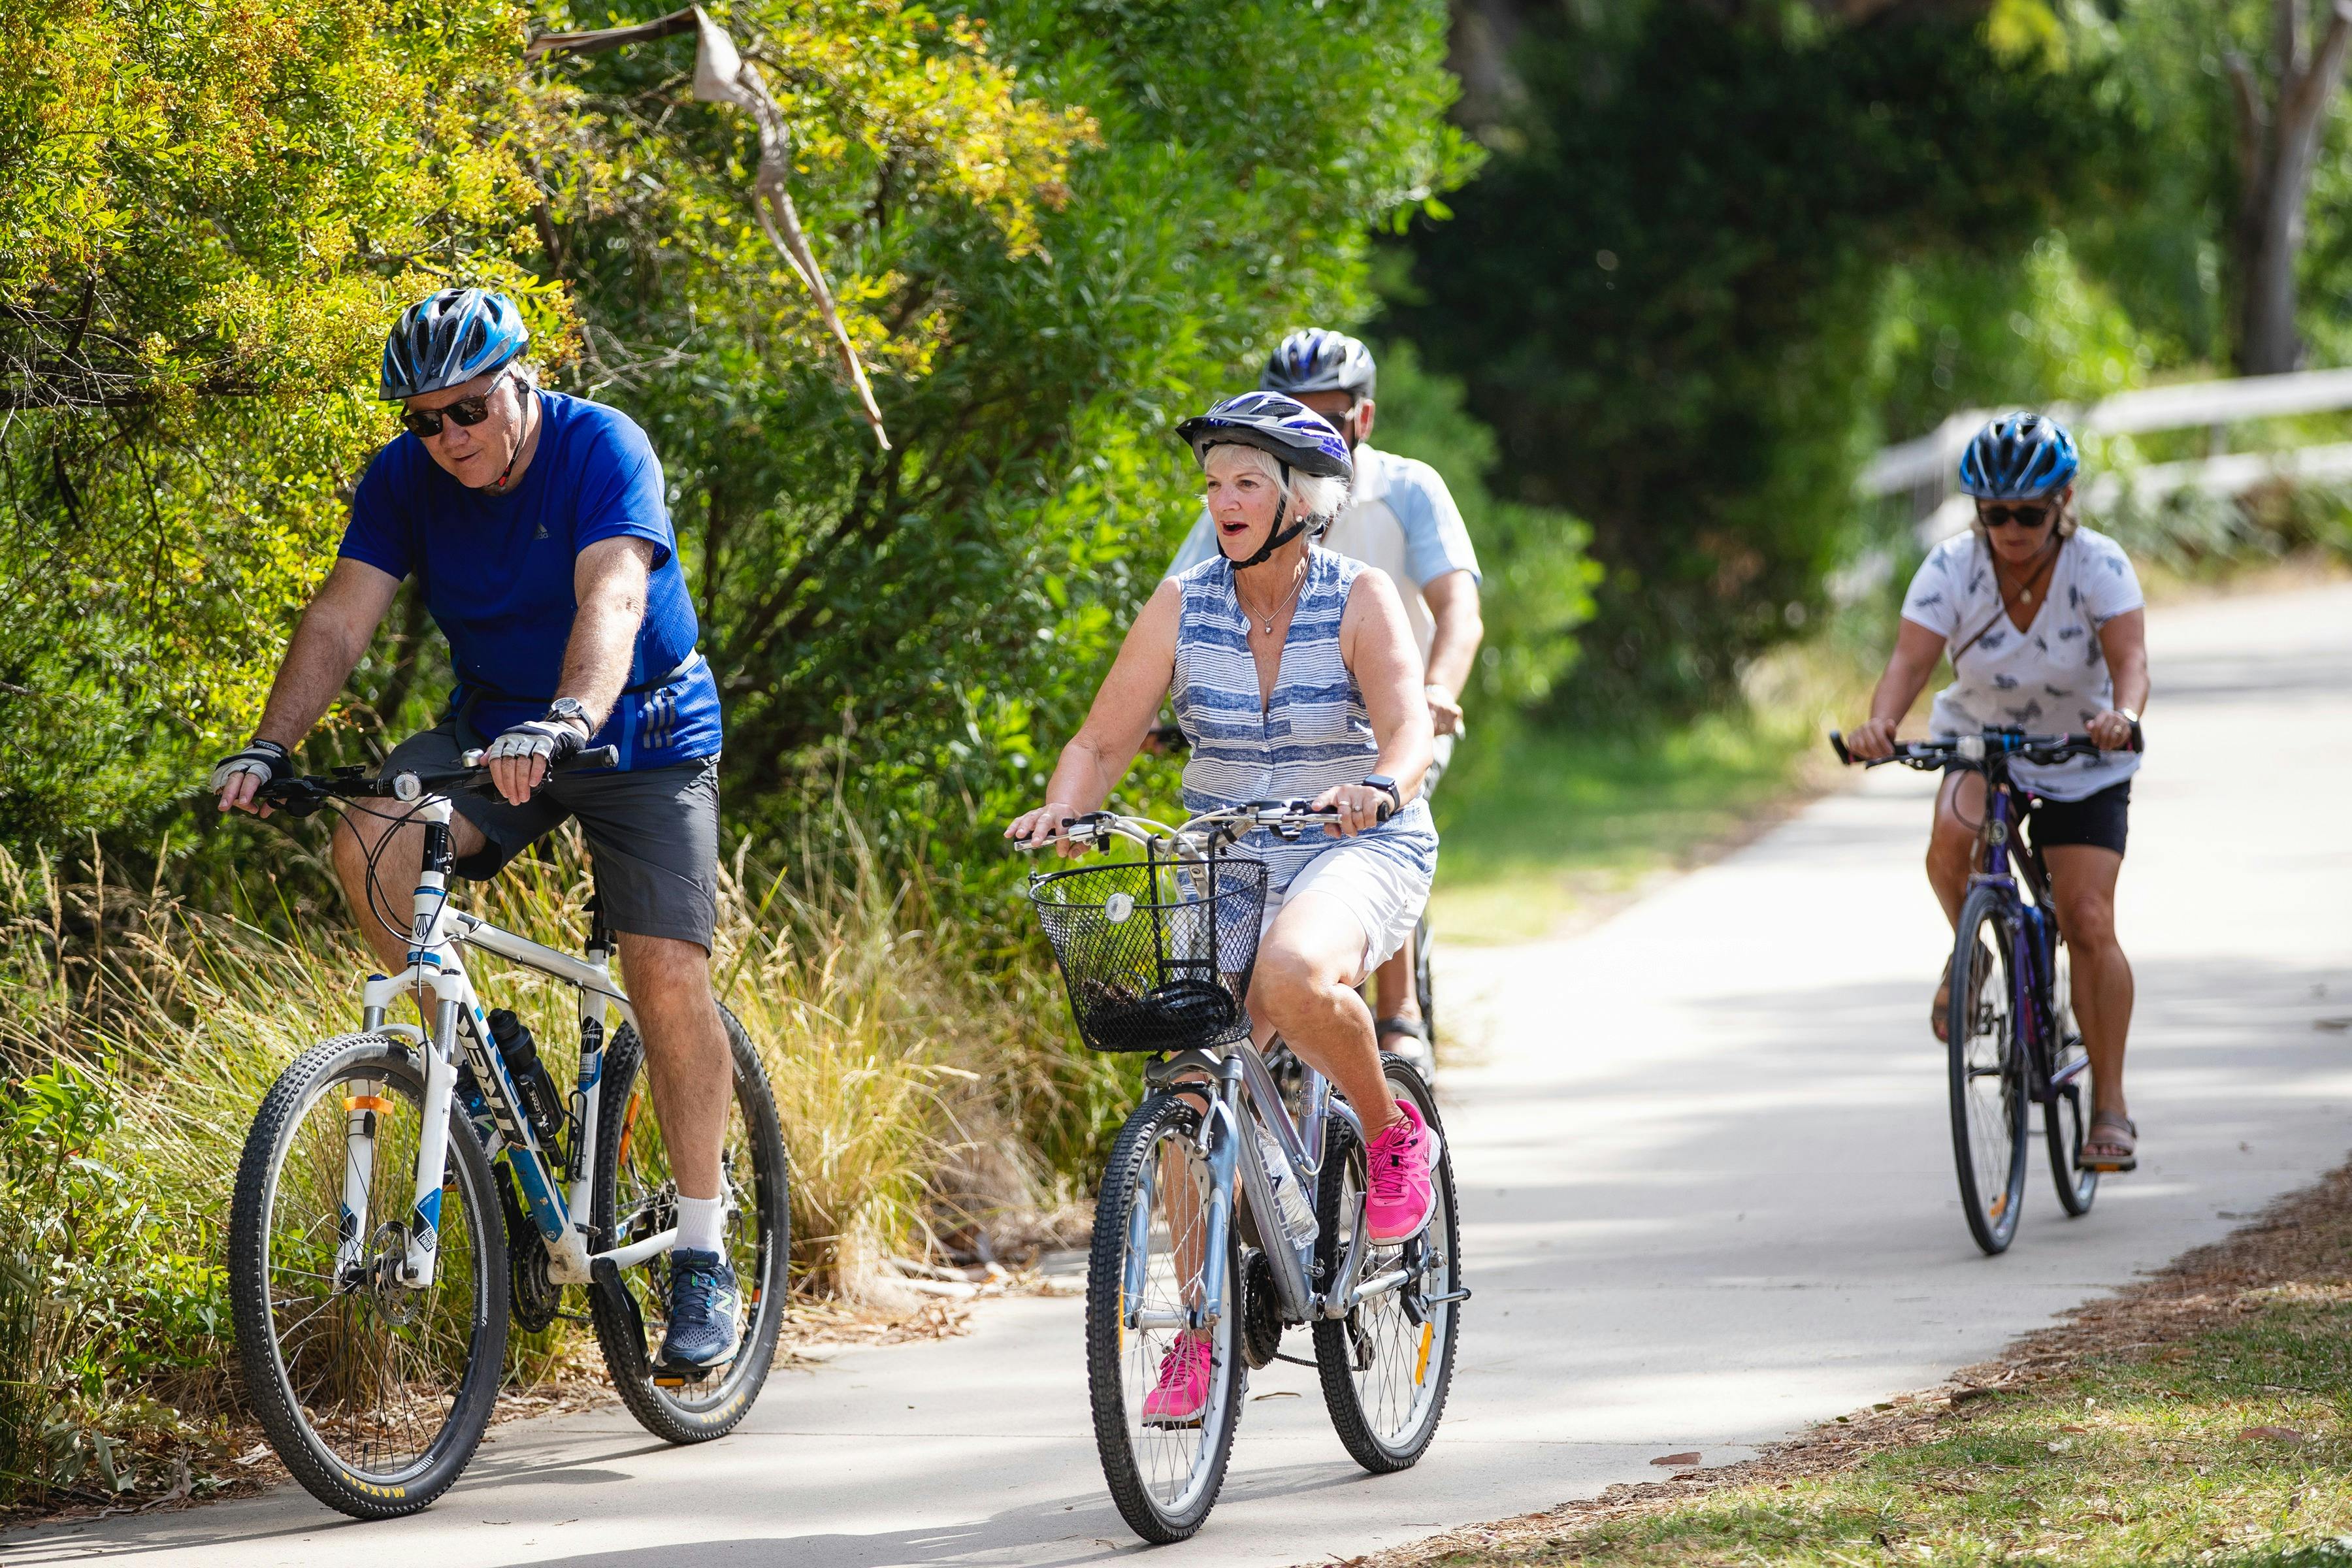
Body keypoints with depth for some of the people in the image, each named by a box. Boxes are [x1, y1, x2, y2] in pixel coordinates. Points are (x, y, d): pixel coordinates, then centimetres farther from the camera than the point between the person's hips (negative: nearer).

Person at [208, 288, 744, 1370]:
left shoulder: (601, 451, -23)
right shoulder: (406, 480, -9)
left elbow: (610, 601, -37)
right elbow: (340, 619, -15)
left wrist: (568, 720, -56)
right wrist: (269, 748, -31)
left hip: (640, 730, -4)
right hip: (491, 724, 4)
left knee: (667, 976, -15)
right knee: (368, 842, -25)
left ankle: (703, 1261, -4)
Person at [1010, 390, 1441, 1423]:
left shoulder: (1360, 600, -7)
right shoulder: (1183, 606, 1)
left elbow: (1409, 726, -19)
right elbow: (1105, 738, 1)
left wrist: (1379, 786, -41)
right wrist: (1062, 807, -19)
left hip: (1356, 850, -4)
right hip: (1223, 862, 4)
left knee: (1294, 975, -37)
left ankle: (1392, 1132, -9)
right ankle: (1199, 1331, 1)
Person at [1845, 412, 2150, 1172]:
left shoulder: (2098, 566, -20)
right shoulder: (1952, 568, -17)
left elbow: (2129, 656, -32)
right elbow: (1910, 659, -28)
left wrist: (2122, 715, -55)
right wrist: (1881, 722, -49)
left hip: (2080, 762, -1)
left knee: (2090, 925, -12)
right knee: (1952, 843, -32)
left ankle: (2110, 1105, -1)